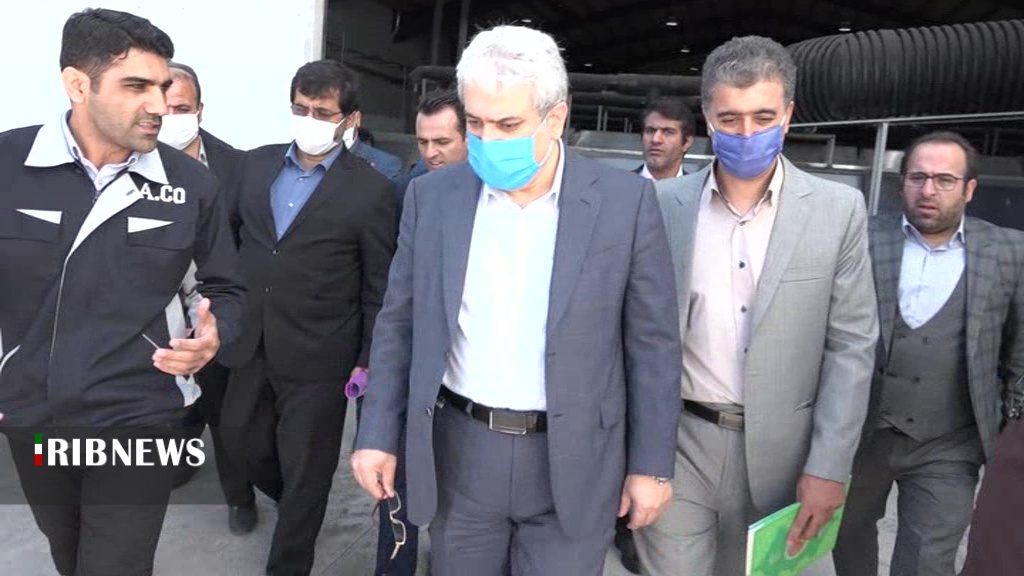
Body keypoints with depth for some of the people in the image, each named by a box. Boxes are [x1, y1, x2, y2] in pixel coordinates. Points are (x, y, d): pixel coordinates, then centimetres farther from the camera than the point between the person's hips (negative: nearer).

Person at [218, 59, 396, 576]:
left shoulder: (370, 190, -8)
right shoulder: (255, 165, 6)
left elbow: (380, 287, -5)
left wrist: (369, 361, -5)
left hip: (317, 359, -5)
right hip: (250, 349, 5)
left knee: (304, 476, 8)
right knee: (255, 457, 20)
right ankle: (298, 511, 50)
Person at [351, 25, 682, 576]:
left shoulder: (626, 201, -10)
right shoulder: (431, 196, -3)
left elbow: (652, 343, -4)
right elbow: (399, 324, 4)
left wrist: (650, 464, -2)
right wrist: (377, 435, 2)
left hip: (571, 462, -2)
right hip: (458, 454, 3)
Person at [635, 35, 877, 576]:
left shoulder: (839, 210, -3)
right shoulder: (661, 204, -2)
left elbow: (850, 345, -2)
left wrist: (829, 467, -6)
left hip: (782, 450, 1)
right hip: (676, 445, 0)